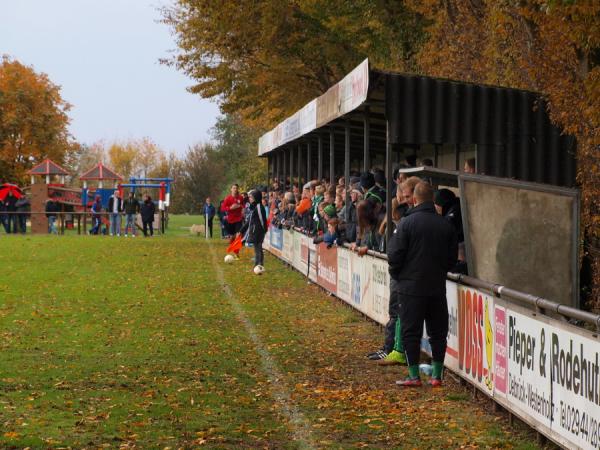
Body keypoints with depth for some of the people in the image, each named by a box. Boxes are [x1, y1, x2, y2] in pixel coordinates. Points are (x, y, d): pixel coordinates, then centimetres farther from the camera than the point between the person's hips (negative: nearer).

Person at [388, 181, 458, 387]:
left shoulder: (406, 223, -11)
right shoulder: (446, 225, 0)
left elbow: (395, 255, -10)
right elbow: (453, 257, 7)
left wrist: (396, 276, 7)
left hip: (411, 285, -3)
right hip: (437, 286, 3)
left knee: (411, 331, 2)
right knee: (438, 332, 10)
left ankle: (414, 376, 1)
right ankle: (437, 375, 11)